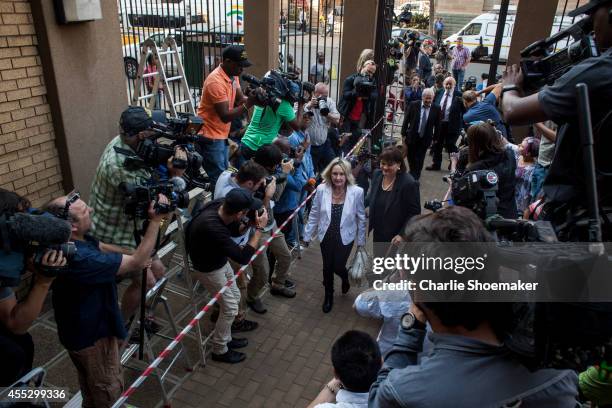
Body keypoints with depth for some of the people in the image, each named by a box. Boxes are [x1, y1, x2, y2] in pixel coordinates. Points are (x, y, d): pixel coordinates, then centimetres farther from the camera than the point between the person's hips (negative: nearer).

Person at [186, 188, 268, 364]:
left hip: (220, 260, 8)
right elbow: (243, 257, -36)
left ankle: (225, 338, 38)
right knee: (230, 308, 2)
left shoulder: (220, 205, -21)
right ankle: (219, 350, 23)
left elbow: (232, 227, 3)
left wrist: (251, 222, -16)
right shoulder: (212, 227, -43)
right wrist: (259, 228, -31)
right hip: (208, 268, -8)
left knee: (235, 297, 18)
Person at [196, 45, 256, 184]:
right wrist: (249, 103, -32)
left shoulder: (233, 75, 3)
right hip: (210, 137, -9)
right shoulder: (216, 81, -25)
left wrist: (252, 98, -19)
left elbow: (240, 100, 1)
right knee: (219, 179, -4)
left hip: (222, 134, 9)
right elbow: (225, 116, -27)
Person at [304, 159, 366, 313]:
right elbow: (314, 214, -3)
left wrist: (361, 240, 2)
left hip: (345, 237, -2)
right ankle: (328, 296, 42)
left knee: (338, 267, 0)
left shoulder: (357, 192, -19)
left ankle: (345, 278, 40)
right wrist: (307, 235, 3)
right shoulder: (321, 189, -16)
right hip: (326, 236, 2)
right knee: (327, 267, 15)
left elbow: (361, 218, -6)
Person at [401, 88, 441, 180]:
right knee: (411, 157, 13)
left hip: (425, 138, -1)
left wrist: (435, 138, 3)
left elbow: (437, 125, 2)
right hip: (412, 136, 1)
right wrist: (404, 134, -4)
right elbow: (406, 120, -2)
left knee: (419, 159, -1)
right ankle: (412, 172, 37)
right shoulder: (414, 105, -6)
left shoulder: (436, 109, -5)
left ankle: (415, 178, 9)